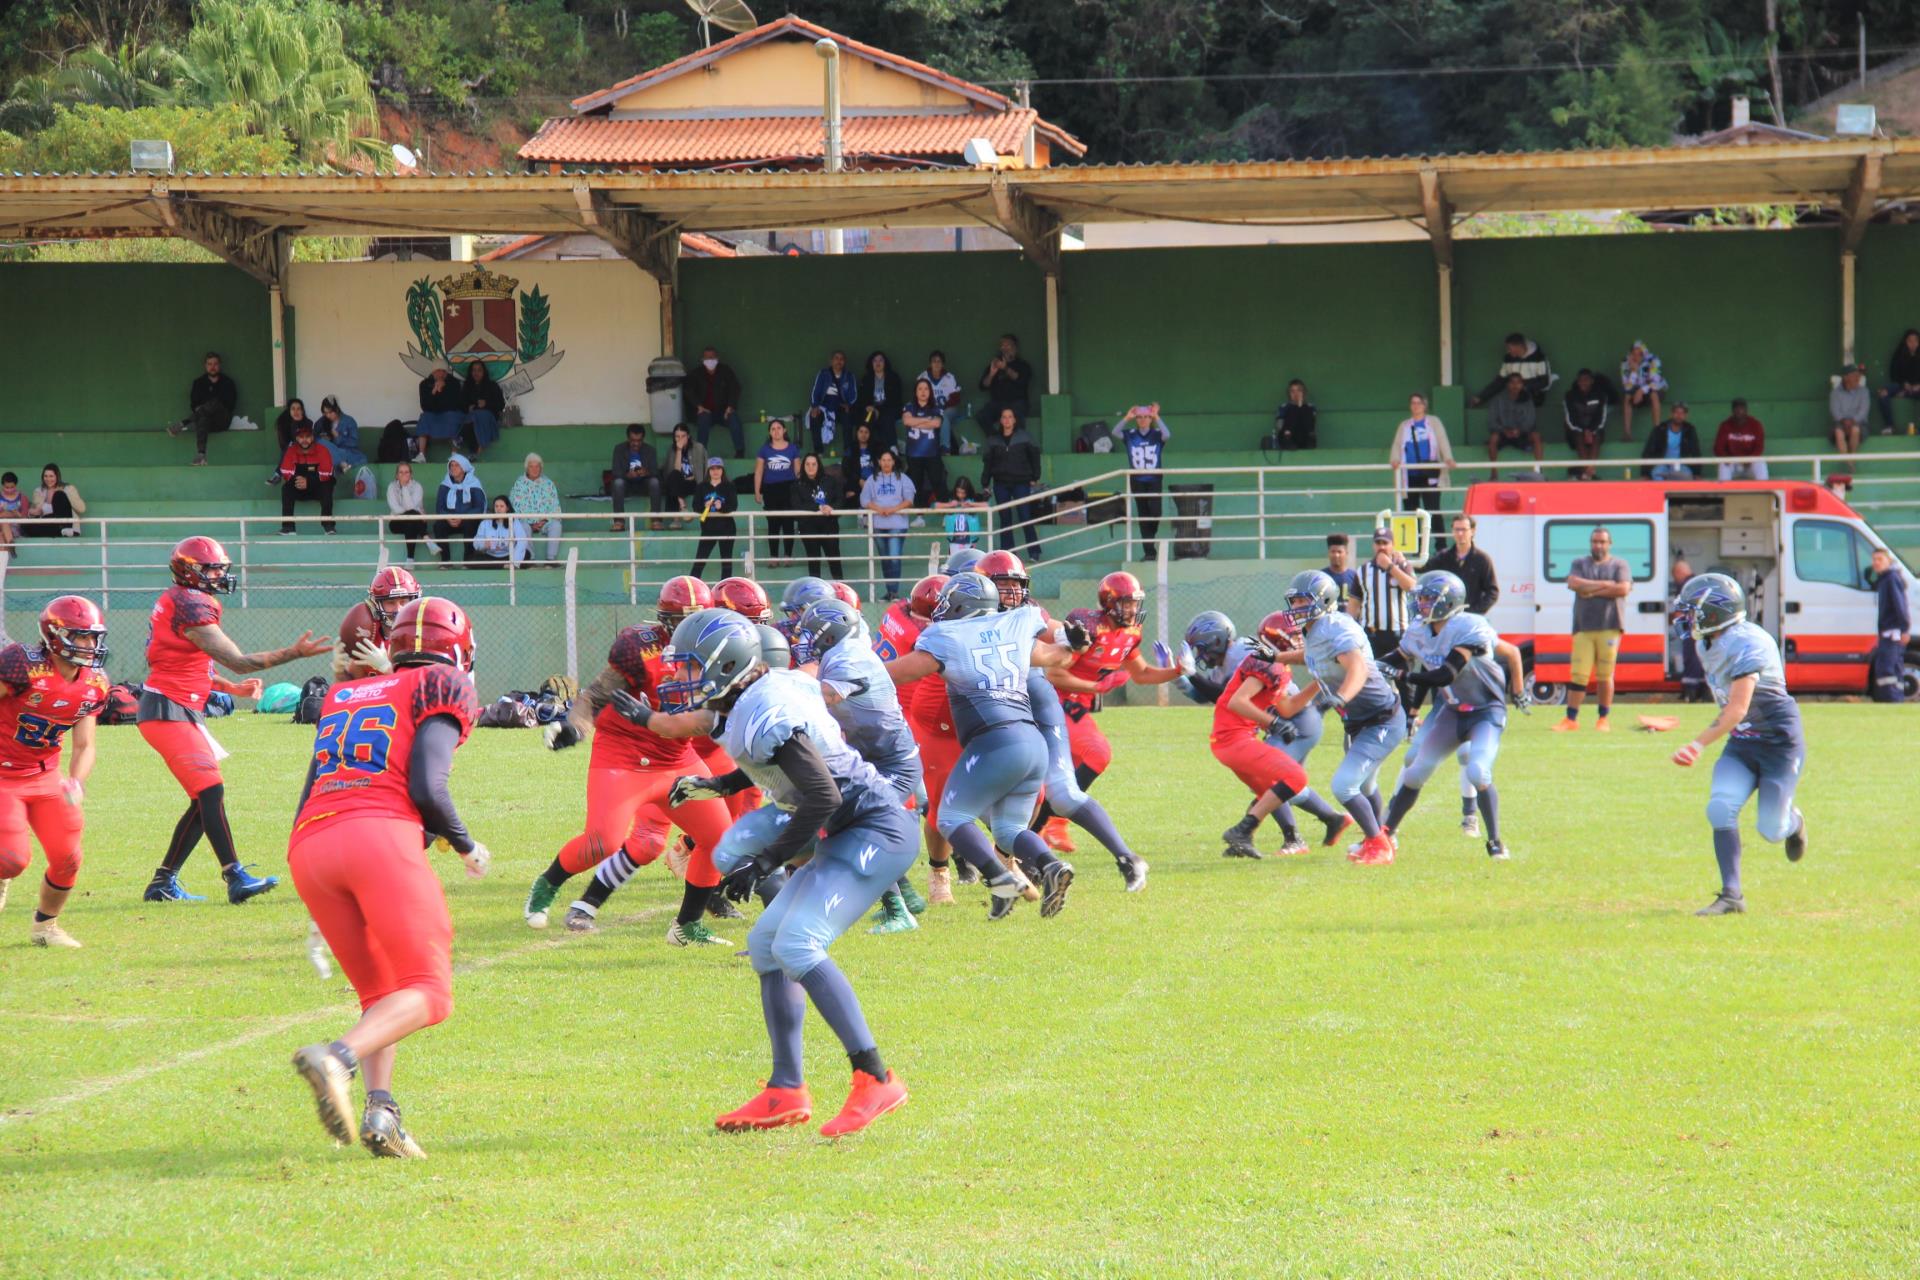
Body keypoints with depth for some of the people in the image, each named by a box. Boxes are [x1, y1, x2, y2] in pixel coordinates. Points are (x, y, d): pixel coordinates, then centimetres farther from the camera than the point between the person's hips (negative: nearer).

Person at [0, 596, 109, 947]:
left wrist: (76, 784, -19)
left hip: (46, 778, 6)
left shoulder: (93, 685, -2)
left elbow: (84, 746, 1)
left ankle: (45, 925, 27)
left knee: (67, 859, 1)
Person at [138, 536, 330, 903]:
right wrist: (296, 652, -16)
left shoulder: (177, 601, 16)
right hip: (168, 711, -10)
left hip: (182, 712, 10)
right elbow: (238, 661, -17)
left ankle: (163, 882, 13)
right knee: (210, 792, -15)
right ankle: (235, 878, -19)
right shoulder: (191, 607, -15)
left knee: (205, 799, 9)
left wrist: (233, 689, 16)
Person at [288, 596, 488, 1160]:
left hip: (307, 844, 6)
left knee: (381, 993, 18)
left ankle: (380, 1113, -1)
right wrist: (467, 847, 13)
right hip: (380, 837, -6)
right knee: (426, 993, -3)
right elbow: (426, 788, -2)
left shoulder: (344, 698, 28)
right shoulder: (441, 689, 11)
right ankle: (338, 1058, -29)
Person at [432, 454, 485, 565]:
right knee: (438, 526, -27)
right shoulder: (445, 485, 5)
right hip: (451, 521, 3)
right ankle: (445, 560, -23)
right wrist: (448, 518, -23)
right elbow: (439, 508, 0)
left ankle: (467, 560, -28)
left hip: (469, 520, -2)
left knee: (469, 525, -36)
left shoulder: (473, 484, -3)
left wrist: (462, 518, -25)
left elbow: (479, 509, -11)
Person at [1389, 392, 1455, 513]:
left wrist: (1448, 458, -19)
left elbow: (1443, 442, -1)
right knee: (1409, 508, 1)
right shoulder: (1404, 426, 16)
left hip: (1430, 475, -3)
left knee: (1432, 508, -9)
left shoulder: (1434, 422, 10)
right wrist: (1395, 460, -14)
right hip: (1410, 475, 3)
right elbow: (1396, 445, 7)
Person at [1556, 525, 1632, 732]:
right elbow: (1573, 583, -6)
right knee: (1578, 674, -3)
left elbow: (1623, 589, -10)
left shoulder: (1619, 565, 7)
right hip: (1583, 627, 1)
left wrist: (1590, 590, -8)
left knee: (1605, 676, 1)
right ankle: (1571, 719, 0)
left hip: (1609, 627, -1)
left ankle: (1603, 719, 11)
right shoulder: (1580, 564, 14)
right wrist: (1605, 585, -9)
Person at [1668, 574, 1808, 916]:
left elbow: (1737, 710, -30)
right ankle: (1731, 895, -11)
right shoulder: (1708, 646, 5)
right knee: (1721, 808, -15)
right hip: (1741, 745, 7)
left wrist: (1698, 745, -34)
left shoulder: (1747, 644, -24)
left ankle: (1791, 821, 34)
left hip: (1779, 742, -7)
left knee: (1770, 830, -3)